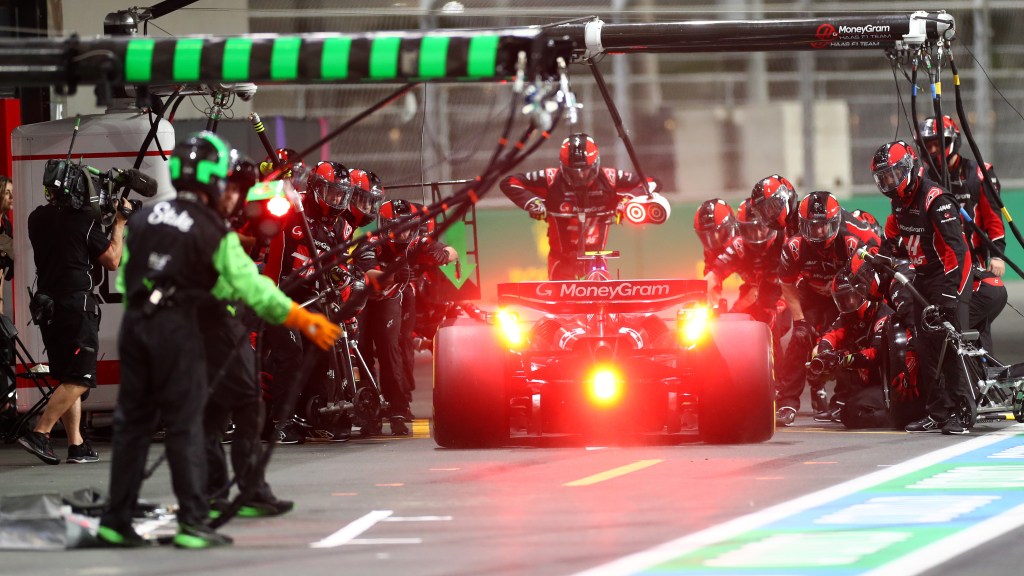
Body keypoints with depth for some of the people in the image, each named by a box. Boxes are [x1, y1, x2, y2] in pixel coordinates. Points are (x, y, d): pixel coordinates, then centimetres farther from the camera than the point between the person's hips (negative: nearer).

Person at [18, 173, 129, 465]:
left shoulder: (37, 219, 9)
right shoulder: (83, 221, -10)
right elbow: (112, 261, -1)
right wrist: (119, 224, 10)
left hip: (46, 306, 7)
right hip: (76, 306, -7)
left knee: (67, 379, 11)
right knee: (79, 380, -6)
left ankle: (76, 445, 6)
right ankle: (39, 434, -16)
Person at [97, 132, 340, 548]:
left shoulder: (144, 218, 9)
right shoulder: (214, 233, -8)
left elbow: (125, 277, 14)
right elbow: (251, 287, -7)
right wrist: (305, 322, -1)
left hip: (135, 323, 5)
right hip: (177, 328, -5)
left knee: (132, 422, 10)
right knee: (185, 426, 0)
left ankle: (116, 521, 10)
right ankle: (192, 522, -2)